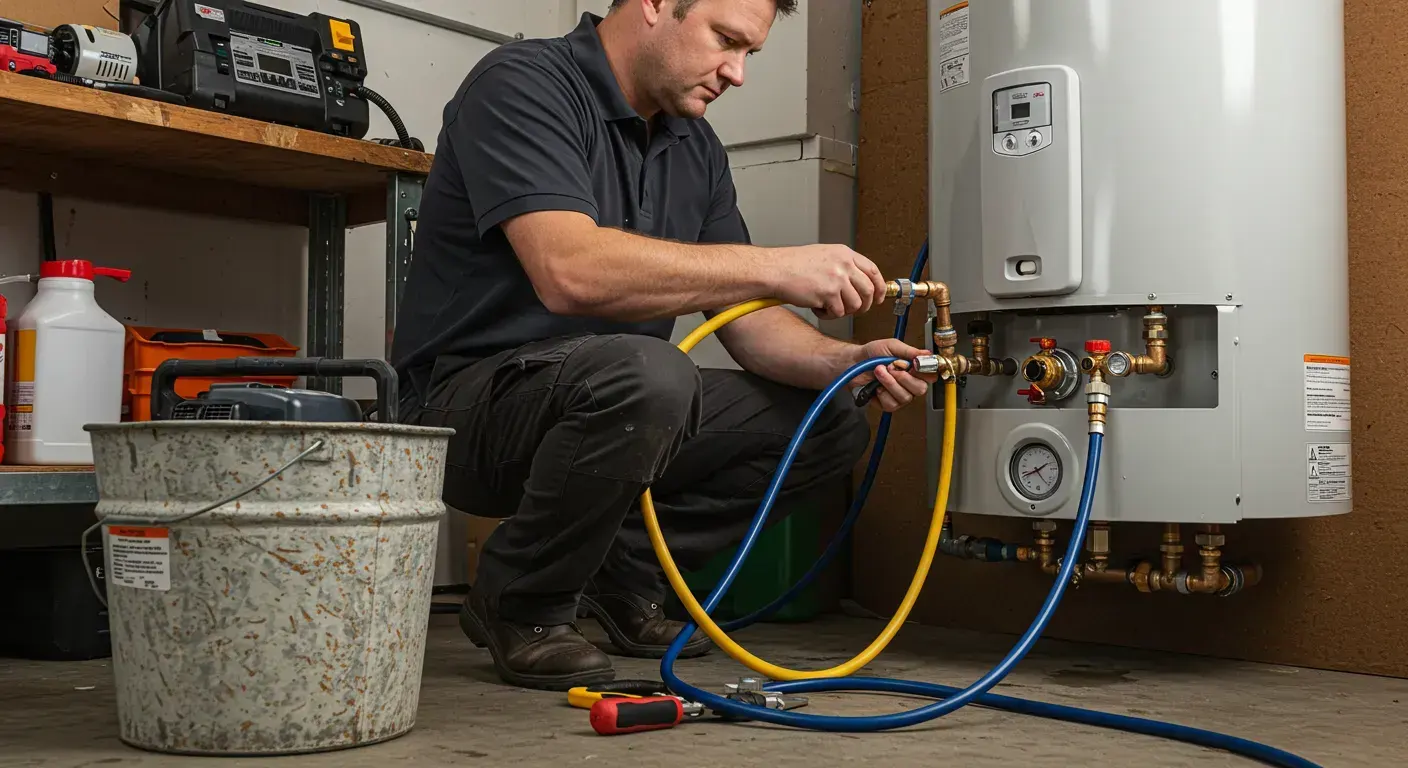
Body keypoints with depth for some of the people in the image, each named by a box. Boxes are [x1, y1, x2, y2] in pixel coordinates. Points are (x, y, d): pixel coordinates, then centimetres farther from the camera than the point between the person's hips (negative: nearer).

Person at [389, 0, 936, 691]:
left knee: (831, 425, -1)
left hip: (612, 407, 8)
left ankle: (621, 575, 7)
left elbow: (748, 320, 7)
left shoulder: (695, 146, 9)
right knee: (643, 375, -38)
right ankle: (519, 607, -11)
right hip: (467, 402, -8)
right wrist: (778, 267, -30)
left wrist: (842, 361, -14)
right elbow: (570, 271, -32)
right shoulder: (520, 85, -15)